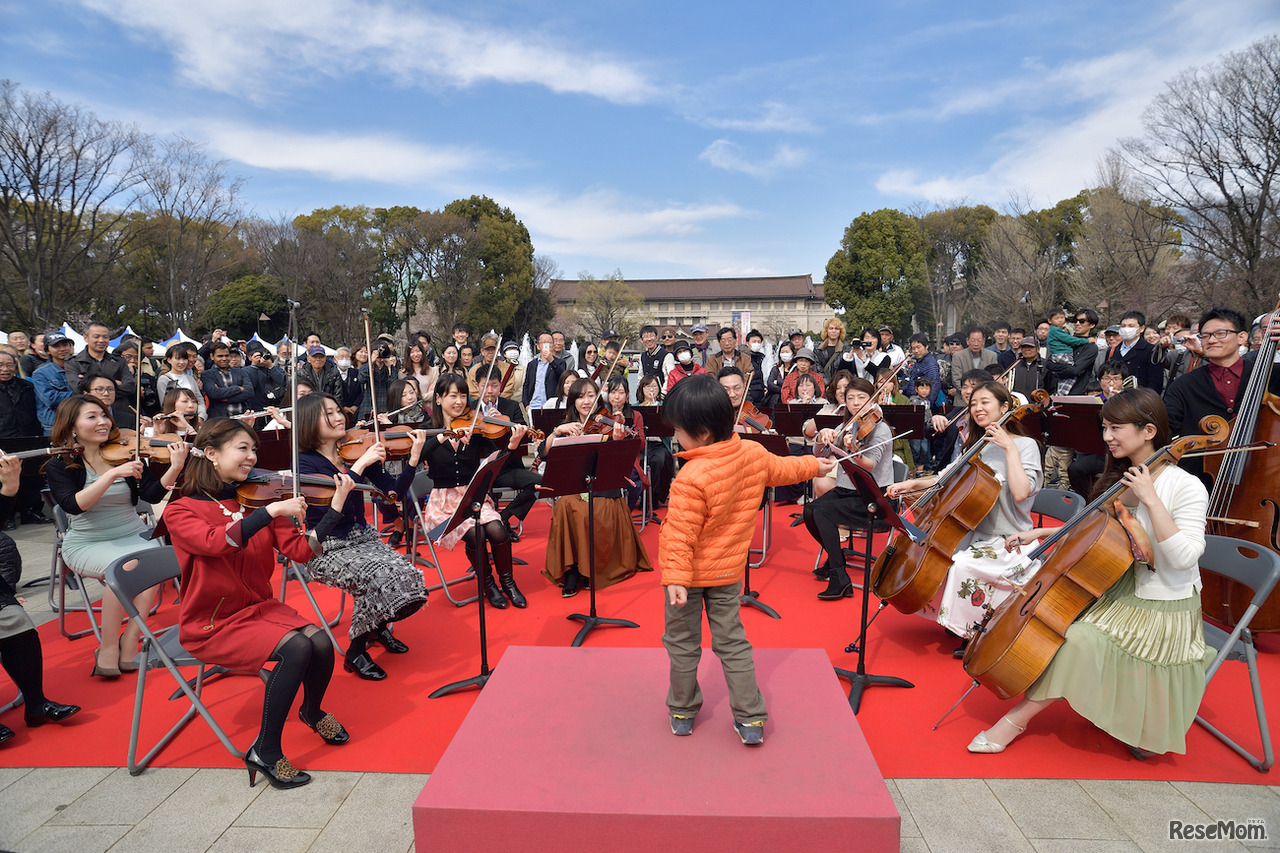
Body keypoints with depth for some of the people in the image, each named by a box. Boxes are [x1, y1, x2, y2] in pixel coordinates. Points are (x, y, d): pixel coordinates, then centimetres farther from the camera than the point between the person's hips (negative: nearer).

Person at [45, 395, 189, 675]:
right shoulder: (60, 465, -2)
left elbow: (153, 495, -5)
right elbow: (73, 505, -20)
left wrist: (175, 468, -23)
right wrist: (112, 474, -30)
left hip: (133, 535, 2)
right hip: (86, 544, -2)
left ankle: (131, 638, -16)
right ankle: (108, 647, -16)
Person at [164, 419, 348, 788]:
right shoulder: (180, 511, -8)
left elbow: (300, 550, -7)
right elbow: (215, 542, -31)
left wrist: (336, 506, -16)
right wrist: (272, 511, -36)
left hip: (261, 607, 5)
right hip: (213, 623, -5)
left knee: (321, 642, -21)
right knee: (295, 647, -28)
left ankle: (312, 710, 13)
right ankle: (265, 752, -10)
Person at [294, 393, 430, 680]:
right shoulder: (304, 462, -9)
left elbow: (394, 492, 0)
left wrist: (413, 459, -14)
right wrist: (359, 466, -29)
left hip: (363, 538, 5)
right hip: (326, 549, -5)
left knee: (411, 578, -19)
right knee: (379, 577, -30)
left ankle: (378, 625, 14)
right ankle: (356, 651, -5)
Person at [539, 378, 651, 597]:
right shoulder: (565, 426, 11)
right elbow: (543, 453, -1)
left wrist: (617, 440, -31)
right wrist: (558, 431, -14)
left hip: (603, 491, -2)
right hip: (571, 490, 2)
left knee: (589, 515, -31)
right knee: (565, 506, -30)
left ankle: (589, 570, -6)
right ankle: (571, 569, -16)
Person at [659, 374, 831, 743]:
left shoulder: (692, 478, -27)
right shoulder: (753, 454, -7)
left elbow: (681, 535, -26)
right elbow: (781, 469, 13)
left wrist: (675, 578, -24)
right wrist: (813, 465, 31)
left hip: (691, 572, -6)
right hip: (729, 570, 6)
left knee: (682, 643, 13)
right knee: (732, 642, 16)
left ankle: (682, 712, 29)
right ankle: (751, 719, 21)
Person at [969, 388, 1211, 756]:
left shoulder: (1186, 487, -16)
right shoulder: (1118, 479, 6)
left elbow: (1184, 556, -27)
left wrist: (1150, 499, -29)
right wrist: (1040, 534, 7)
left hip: (1163, 606, -7)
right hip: (1117, 590, 7)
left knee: (1077, 640, -24)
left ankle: (1020, 715, -10)